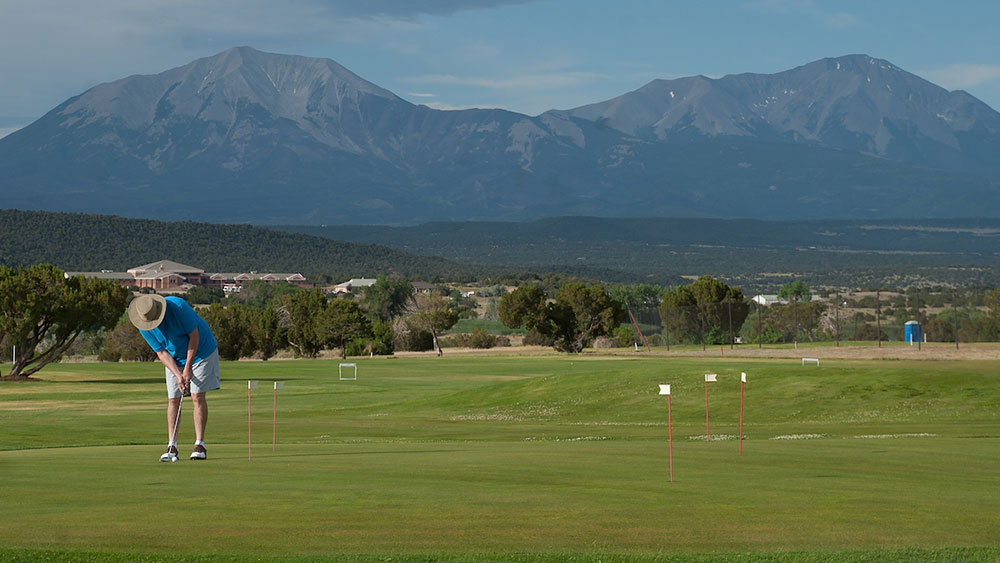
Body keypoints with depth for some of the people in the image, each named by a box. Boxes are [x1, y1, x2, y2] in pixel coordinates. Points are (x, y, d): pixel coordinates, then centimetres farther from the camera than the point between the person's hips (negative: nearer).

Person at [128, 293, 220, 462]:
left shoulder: (178, 306, -31)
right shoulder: (143, 327, -16)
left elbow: (194, 336, -22)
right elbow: (161, 352, -10)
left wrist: (188, 367, -19)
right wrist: (178, 375, -21)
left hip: (200, 351, -4)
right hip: (175, 360, 4)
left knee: (198, 396, -11)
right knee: (173, 399, -3)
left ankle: (200, 445, -10)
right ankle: (171, 446, -1)